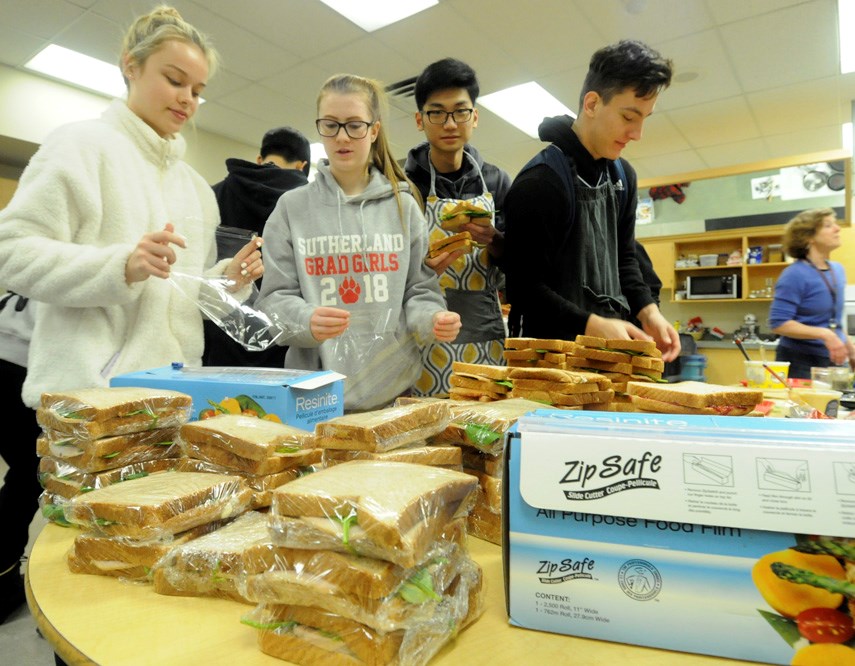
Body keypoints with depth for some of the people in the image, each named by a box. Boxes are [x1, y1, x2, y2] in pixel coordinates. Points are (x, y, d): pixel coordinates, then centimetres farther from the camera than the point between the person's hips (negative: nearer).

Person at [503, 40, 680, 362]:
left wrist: (648, 311, 1)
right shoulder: (539, 182, -16)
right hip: (556, 350, -7)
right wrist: (592, 326, -26)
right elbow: (525, 285, -18)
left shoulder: (624, 175, 10)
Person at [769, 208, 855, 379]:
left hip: (833, 360, 7)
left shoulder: (838, 271, 9)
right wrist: (824, 335, -27)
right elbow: (778, 323, -20)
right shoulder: (795, 275, -15)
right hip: (800, 363, -7)